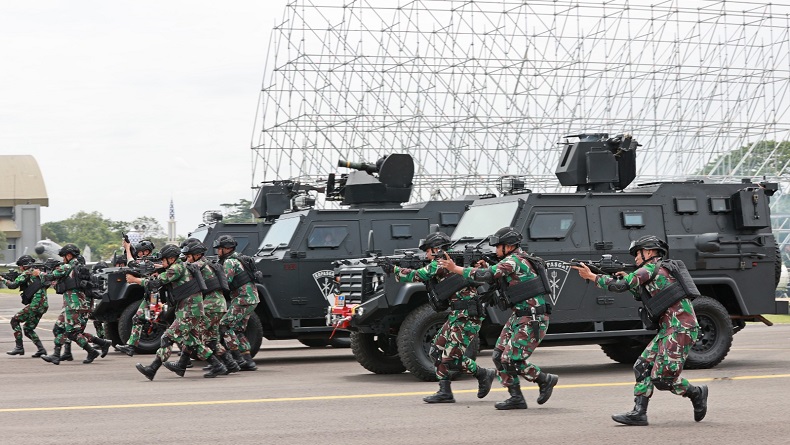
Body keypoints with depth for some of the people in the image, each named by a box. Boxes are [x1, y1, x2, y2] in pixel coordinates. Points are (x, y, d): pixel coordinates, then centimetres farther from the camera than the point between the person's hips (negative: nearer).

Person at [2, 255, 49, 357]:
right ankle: (41, 349, 5)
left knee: (15, 320, 2)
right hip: (43, 305, 8)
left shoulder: (26, 274, -5)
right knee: (28, 329, 16)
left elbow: (13, 285, -10)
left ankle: (19, 347, -2)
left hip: (35, 304, -8)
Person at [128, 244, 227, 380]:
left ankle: (152, 369, -14)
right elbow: (159, 283, 22)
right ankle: (217, 366, 13)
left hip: (190, 311, -10)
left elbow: (156, 283, -14)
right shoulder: (177, 268, 18)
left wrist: (134, 280, -5)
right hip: (189, 310, 10)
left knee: (169, 337, -11)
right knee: (193, 342, 12)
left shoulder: (178, 268, -13)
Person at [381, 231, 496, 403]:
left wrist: (393, 269, 3)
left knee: (453, 358, -10)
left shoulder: (441, 263, -11)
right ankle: (445, 392, 10)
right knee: (438, 350, 9)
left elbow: (416, 276, -9)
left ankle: (484, 374, 8)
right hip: (457, 315, 10)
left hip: (467, 317, -10)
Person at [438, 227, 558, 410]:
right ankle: (516, 398, 9)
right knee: (499, 356, 5)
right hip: (519, 315, 10)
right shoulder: (518, 259, 14)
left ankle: (546, 380, 9)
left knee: (512, 359, -11)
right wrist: (486, 268, 4)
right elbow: (497, 279, 23)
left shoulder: (513, 260, -17)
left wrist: (455, 268, -19)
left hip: (533, 319, -10)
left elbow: (487, 276, -24)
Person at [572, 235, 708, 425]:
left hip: (681, 329, -10)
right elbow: (642, 292, 28)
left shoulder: (652, 268, -8)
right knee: (643, 367, 5)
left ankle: (696, 393, 9)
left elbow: (620, 285, -11)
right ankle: (639, 413, 3)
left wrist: (591, 276, -1)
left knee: (662, 377, -11)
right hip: (669, 329, 10)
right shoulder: (662, 269, 22)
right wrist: (627, 278, 14)